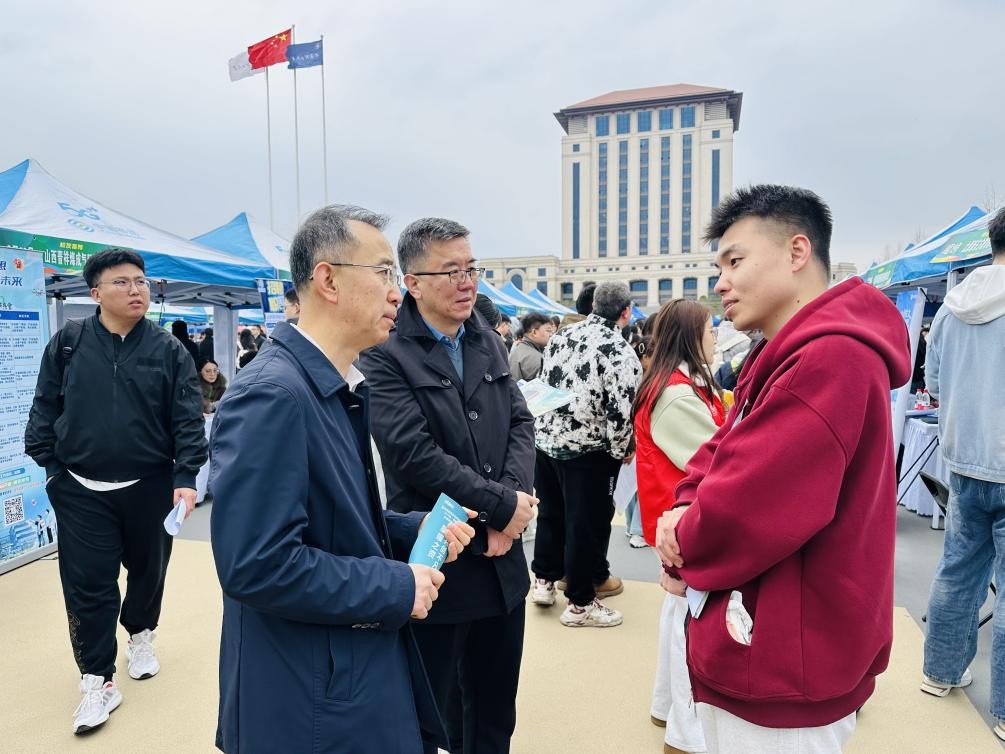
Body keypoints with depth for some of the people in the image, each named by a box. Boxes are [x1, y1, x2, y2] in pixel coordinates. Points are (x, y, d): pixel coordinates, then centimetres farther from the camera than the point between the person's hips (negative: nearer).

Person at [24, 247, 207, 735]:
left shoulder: (168, 350, -4)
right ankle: (98, 679, 17)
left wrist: (186, 477, -14)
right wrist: (50, 466, 1)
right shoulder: (68, 343, 0)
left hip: (150, 486, 0)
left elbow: (188, 419, -7)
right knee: (87, 584, 3)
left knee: (148, 570, 16)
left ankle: (140, 635, 42)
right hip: (81, 491, 0)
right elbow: (45, 407, 6)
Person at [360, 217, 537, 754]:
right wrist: (503, 506, -16)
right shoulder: (386, 354, -13)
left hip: (501, 560, 6)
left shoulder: (489, 342, 9)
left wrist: (513, 497, -12)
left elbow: (521, 423, 5)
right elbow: (414, 453, -21)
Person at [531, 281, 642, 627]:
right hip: (586, 450, -6)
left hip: (545, 439, 7)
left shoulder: (560, 336, 4)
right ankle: (581, 603, 21)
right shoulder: (621, 352, -16)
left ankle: (544, 581, 36)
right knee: (586, 522, 8)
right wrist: (621, 451, -1)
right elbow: (620, 412, -18)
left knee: (550, 513, 21)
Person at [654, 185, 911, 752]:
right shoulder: (784, 357, 12)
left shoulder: (831, 358, -24)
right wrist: (683, 511, -9)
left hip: (782, 666, -9)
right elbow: (722, 453, 11)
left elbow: (745, 508, -29)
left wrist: (686, 551, -9)